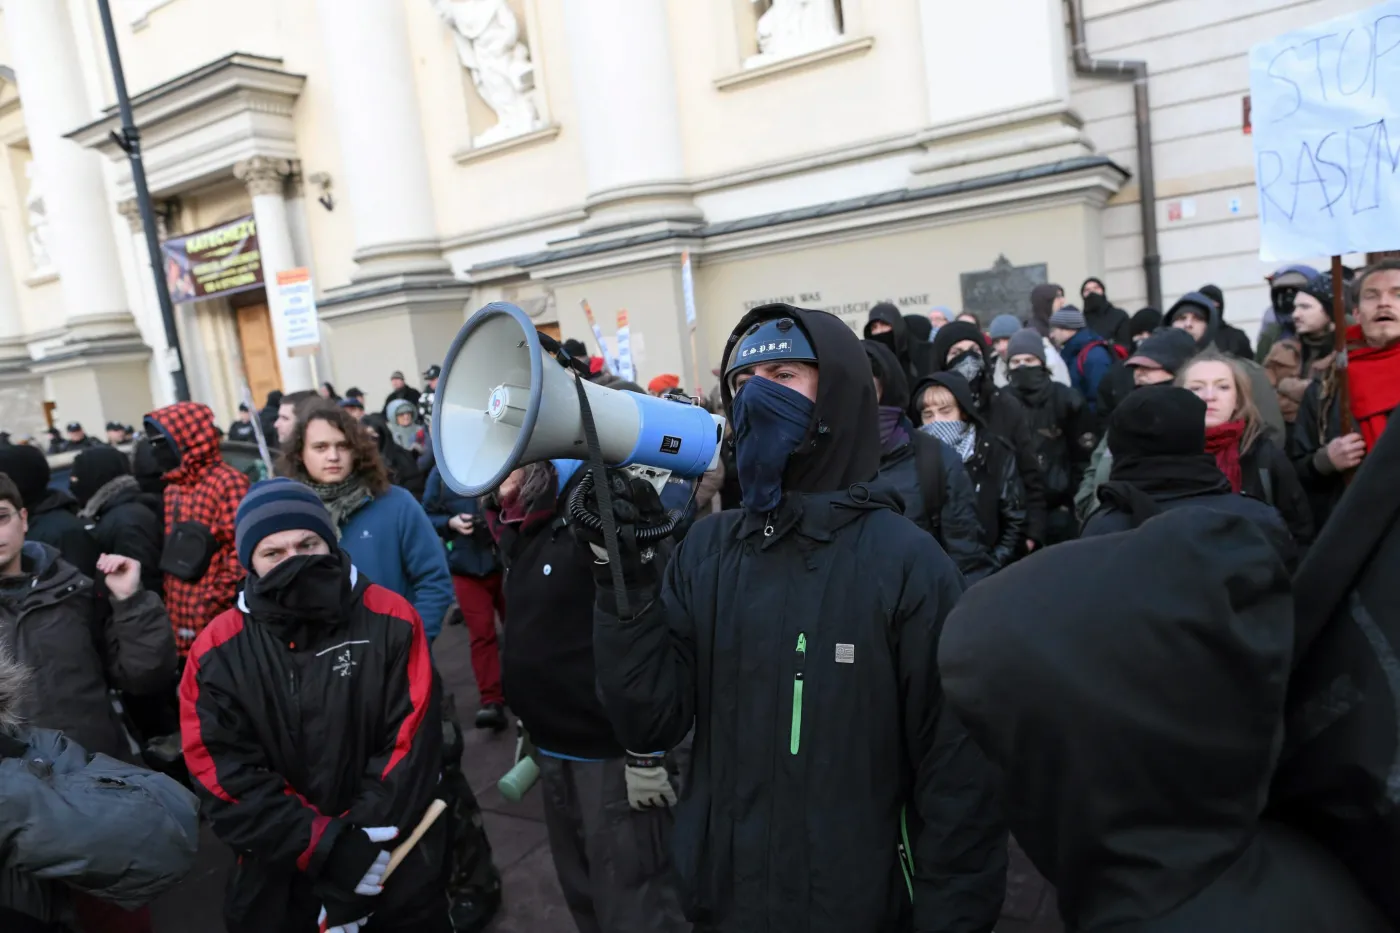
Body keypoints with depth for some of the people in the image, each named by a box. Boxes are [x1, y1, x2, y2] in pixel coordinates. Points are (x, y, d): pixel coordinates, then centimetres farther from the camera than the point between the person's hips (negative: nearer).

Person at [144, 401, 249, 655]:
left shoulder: (227, 482, -11)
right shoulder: (172, 489, 15)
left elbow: (243, 551, -16)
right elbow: (172, 558, 19)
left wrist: (213, 605, -16)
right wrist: (169, 604, 12)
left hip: (218, 623, -8)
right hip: (180, 622, 8)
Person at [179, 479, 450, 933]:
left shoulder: (391, 619, -10)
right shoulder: (217, 651, -7)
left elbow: (412, 745, -12)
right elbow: (228, 778, -11)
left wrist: (356, 850, -18)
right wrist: (329, 848, -19)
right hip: (280, 878, 1)